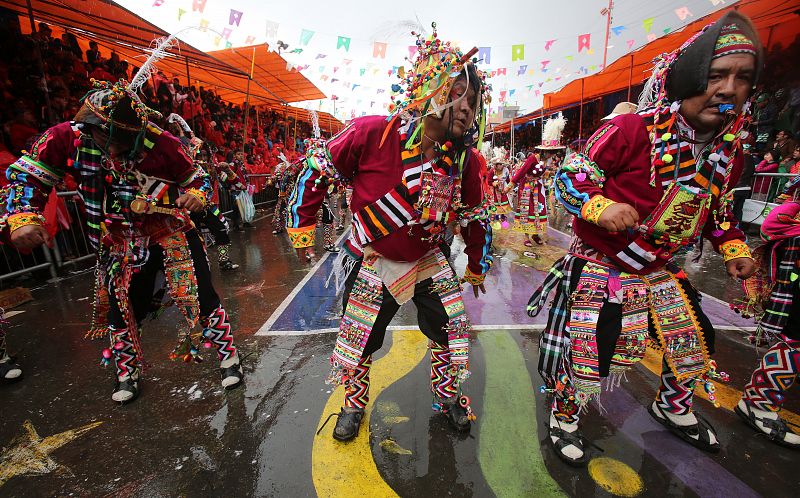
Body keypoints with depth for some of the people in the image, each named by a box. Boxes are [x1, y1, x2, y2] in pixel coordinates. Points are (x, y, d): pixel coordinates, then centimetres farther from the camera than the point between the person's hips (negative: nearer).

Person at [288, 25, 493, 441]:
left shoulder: (464, 160, -12)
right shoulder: (372, 134, -24)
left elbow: (474, 218, 4)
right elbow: (316, 167, -11)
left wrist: (476, 268, 14)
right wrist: (301, 226, -5)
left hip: (427, 263, 3)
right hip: (372, 265, -3)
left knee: (452, 331, 10)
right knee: (359, 340, 11)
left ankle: (448, 396, 41)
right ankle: (354, 403, 42)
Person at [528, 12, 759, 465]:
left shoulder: (730, 151, 4)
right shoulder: (632, 132, -21)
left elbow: (716, 208, 18)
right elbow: (569, 178, -18)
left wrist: (734, 248, 5)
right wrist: (601, 206, -34)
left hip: (661, 272, 8)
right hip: (601, 270, -7)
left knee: (695, 345, 21)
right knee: (589, 356, -1)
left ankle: (673, 407, 52)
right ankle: (564, 417, 29)